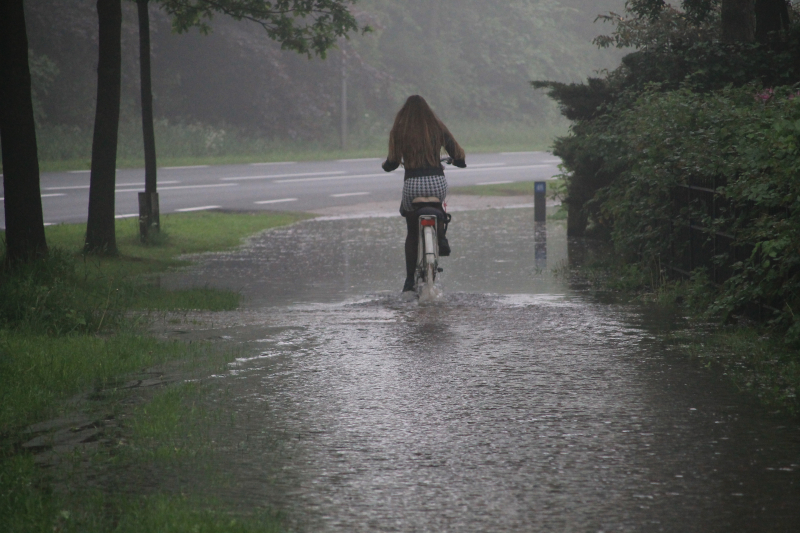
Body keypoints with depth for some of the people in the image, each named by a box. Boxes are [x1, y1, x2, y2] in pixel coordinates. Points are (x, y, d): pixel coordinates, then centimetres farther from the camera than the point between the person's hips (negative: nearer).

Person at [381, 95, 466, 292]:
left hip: (412, 185, -2)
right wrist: (459, 161, 30)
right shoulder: (438, 127, 7)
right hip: (438, 183, 2)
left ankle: (410, 279, 13)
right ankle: (441, 239, 10)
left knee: (412, 232, 18)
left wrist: (386, 164, 20)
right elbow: (458, 154, 6)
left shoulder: (400, 130, 2)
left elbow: (392, 163, -4)